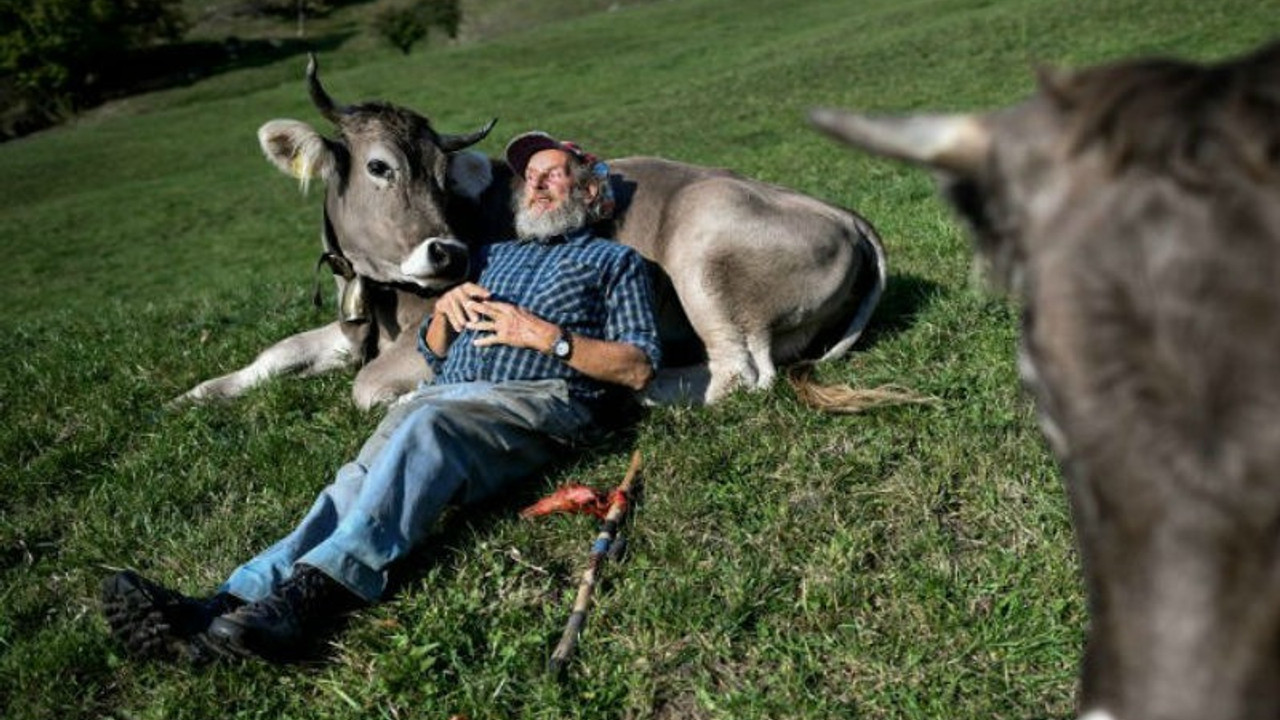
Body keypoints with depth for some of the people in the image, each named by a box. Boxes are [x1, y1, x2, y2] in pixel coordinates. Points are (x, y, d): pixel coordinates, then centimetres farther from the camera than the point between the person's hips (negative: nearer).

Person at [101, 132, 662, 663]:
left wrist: (546, 335, -4)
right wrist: (445, 308, 10)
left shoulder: (615, 261, 22)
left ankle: (305, 597, -52)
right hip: (445, 395, 5)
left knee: (428, 426, -37)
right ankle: (232, 604, -45)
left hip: (538, 400, -5)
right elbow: (432, 353, 33)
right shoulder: (491, 256, 36)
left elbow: (638, 369, 7)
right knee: (363, 478, -26)